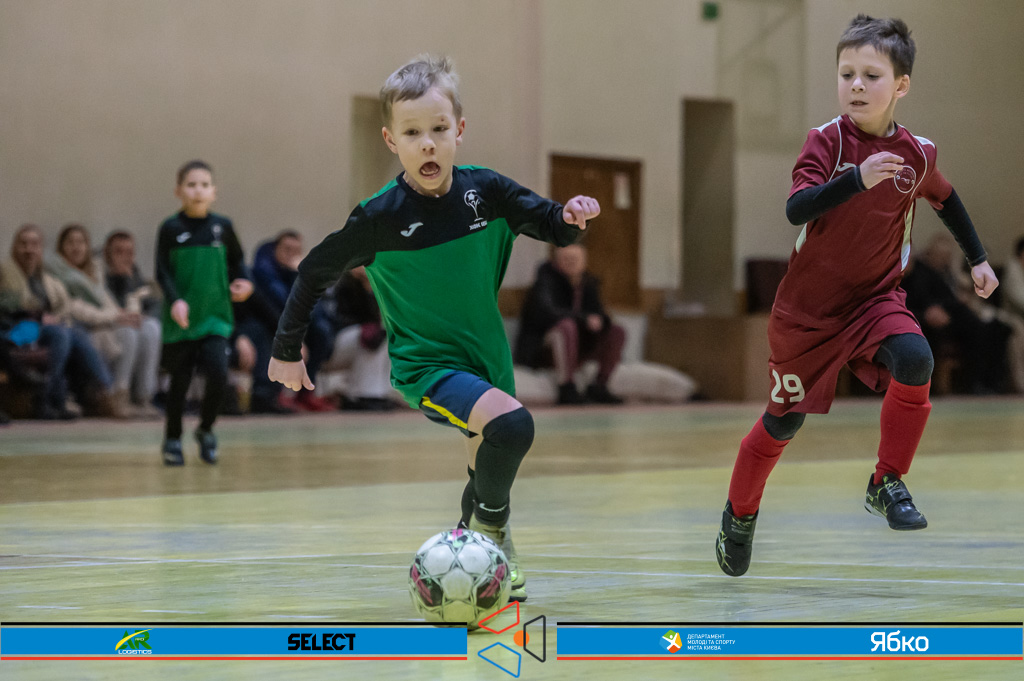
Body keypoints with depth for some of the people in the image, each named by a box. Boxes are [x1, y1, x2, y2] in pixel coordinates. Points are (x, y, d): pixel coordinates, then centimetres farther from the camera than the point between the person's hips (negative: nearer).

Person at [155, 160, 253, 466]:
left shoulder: (223, 227, 4)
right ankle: (173, 438, 24)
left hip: (215, 317, 1)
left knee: (218, 376, -11)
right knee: (180, 381, 6)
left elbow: (236, 262, 18)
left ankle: (206, 430, 13)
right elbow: (163, 272, -5)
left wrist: (242, 283, -1)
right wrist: (174, 300, -20)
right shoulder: (171, 229, -3)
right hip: (180, 322, -1)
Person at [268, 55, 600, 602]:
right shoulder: (379, 217, -16)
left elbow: (551, 225, 2)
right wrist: (286, 349, 3)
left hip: (486, 356, 5)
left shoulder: (486, 191, -9)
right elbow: (316, 272, -4)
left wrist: (571, 217, -22)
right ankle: (491, 527, -5)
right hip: (425, 365, -5)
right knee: (511, 424, -29)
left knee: (489, 455, 22)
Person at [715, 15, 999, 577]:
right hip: (808, 308, -2)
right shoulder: (827, 140, -15)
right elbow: (796, 209, -32)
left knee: (915, 362, -29)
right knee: (784, 421, 8)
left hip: (876, 298, 2)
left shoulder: (918, 154, -6)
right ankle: (739, 514, 35)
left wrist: (978, 259, 18)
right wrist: (857, 179, -45)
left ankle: (886, 484, -11)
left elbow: (946, 199, 17)